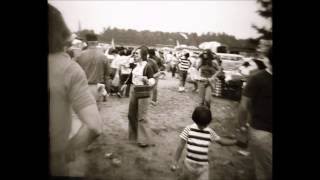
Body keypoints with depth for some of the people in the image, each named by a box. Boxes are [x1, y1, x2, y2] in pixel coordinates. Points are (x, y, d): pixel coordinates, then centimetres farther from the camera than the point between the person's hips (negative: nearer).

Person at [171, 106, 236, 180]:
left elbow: (221, 141, 10)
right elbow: (181, 146, -4)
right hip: (189, 164, 0)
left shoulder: (210, 132, -3)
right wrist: (175, 162, -4)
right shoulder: (188, 129, -9)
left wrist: (236, 141, 0)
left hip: (203, 166, 1)